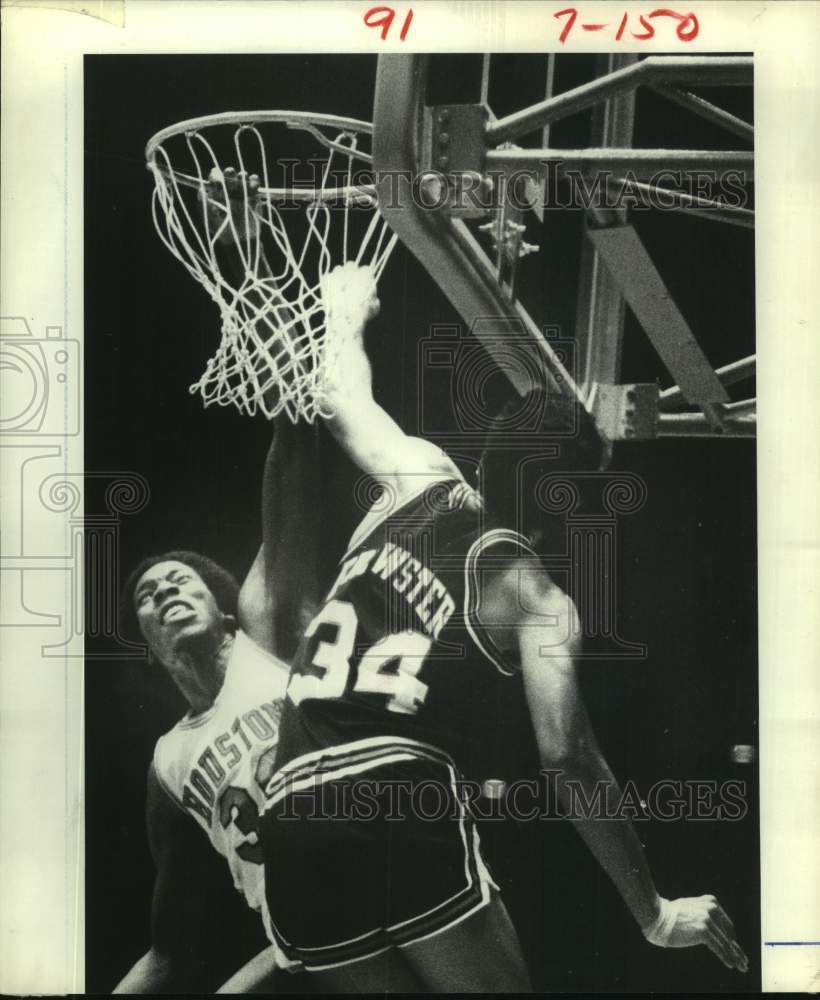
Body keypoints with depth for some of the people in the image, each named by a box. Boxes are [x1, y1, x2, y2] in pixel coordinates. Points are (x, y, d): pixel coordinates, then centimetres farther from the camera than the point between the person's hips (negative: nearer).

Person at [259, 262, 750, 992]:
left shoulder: (420, 480, 15)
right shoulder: (535, 594, 3)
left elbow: (345, 401, 33)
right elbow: (567, 758, -5)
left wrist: (347, 311, 53)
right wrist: (655, 913, 2)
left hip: (292, 822, 6)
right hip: (400, 809, -5)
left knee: (394, 983, 21)